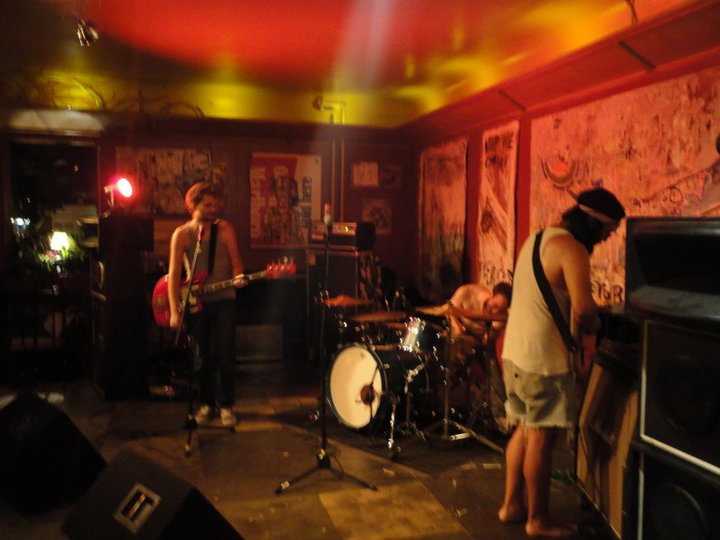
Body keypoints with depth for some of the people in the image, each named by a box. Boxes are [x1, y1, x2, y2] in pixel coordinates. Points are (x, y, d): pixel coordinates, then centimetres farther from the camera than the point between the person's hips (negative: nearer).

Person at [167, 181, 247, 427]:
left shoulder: (224, 229, 0)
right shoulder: (181, 234, -2)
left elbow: (235, 259, -2)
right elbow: (174, 274, -6)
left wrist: (238, 277, -25)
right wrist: (174, 311, -12)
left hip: (224, 300, 0)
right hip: (195, 303, 0)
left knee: (226, 354, -3)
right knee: (205, 356, 8)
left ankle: (227, 405, 12)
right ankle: (206, 404, 25)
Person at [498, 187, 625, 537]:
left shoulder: (538, 237, 14)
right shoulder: (571, 248, -16)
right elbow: (583, 309, -25)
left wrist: (575, 322, 6)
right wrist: (591, 327, -4)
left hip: (515, 351, 9)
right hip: (543, 358, -9)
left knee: (525, 429, 20)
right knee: (542, 438, 3)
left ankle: (512, 505, 31)